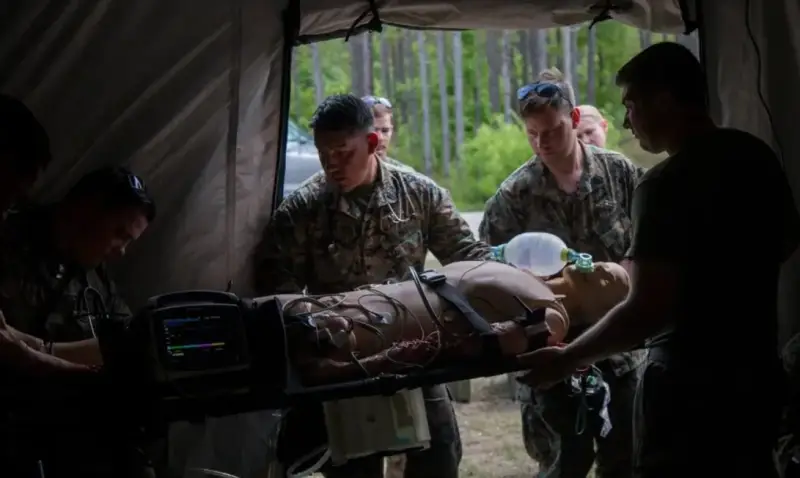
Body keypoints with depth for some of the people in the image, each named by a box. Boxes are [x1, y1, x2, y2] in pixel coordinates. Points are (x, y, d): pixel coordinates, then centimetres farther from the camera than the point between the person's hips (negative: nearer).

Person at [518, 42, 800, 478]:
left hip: (690, 385, -8)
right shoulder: (757, 156, 4)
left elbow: (647, 311, -25)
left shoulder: (666, 185, -21)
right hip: (756, 373, 8)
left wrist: (566, 359, -14)